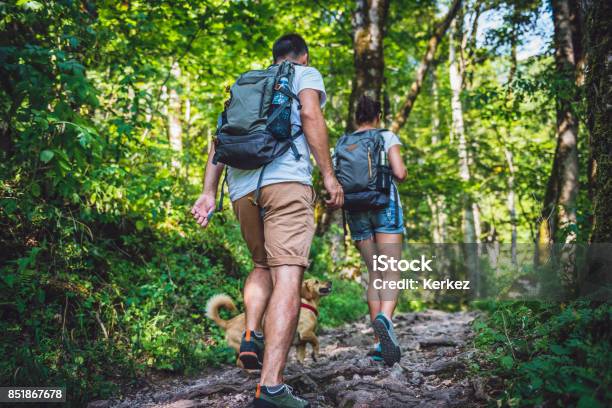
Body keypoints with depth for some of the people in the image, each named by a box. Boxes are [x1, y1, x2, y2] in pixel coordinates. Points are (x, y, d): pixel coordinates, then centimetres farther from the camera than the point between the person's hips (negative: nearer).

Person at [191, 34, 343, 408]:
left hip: (242, 185, 6)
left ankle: (252, 335, 2)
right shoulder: (306, 74, 17)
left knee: (263, 264, 25)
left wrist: (209, 192, 15)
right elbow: (310, 116, -4)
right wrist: (329, 174, -6)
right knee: (287, 277, -12)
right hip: (286, 178, -5)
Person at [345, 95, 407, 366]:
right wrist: (399, 172, 16)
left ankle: (379, 343, 2)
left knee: (374, 275, 9)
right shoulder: (387, 137, 4)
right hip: (385, 204, -3)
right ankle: (384, 319, -38)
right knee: (391, 273, -7)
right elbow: (400, 173, -7)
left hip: (355, 210, 4)